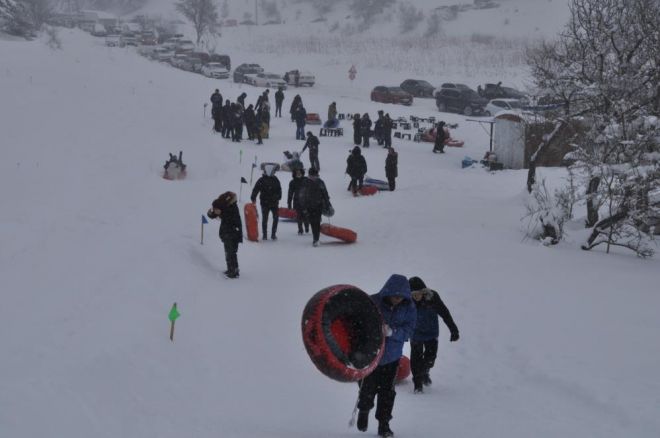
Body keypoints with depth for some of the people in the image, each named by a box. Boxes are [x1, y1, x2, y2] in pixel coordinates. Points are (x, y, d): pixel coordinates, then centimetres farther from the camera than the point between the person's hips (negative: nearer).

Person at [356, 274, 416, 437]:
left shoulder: (408, 308, -9)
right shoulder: (373, 302, -17)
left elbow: (408, 331, -14)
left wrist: (391, 331, -32)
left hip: (391, 356, 2)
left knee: (387, 392, -1)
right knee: (368, 389, 5)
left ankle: (384, 424, 14)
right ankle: (364, 411, 38)